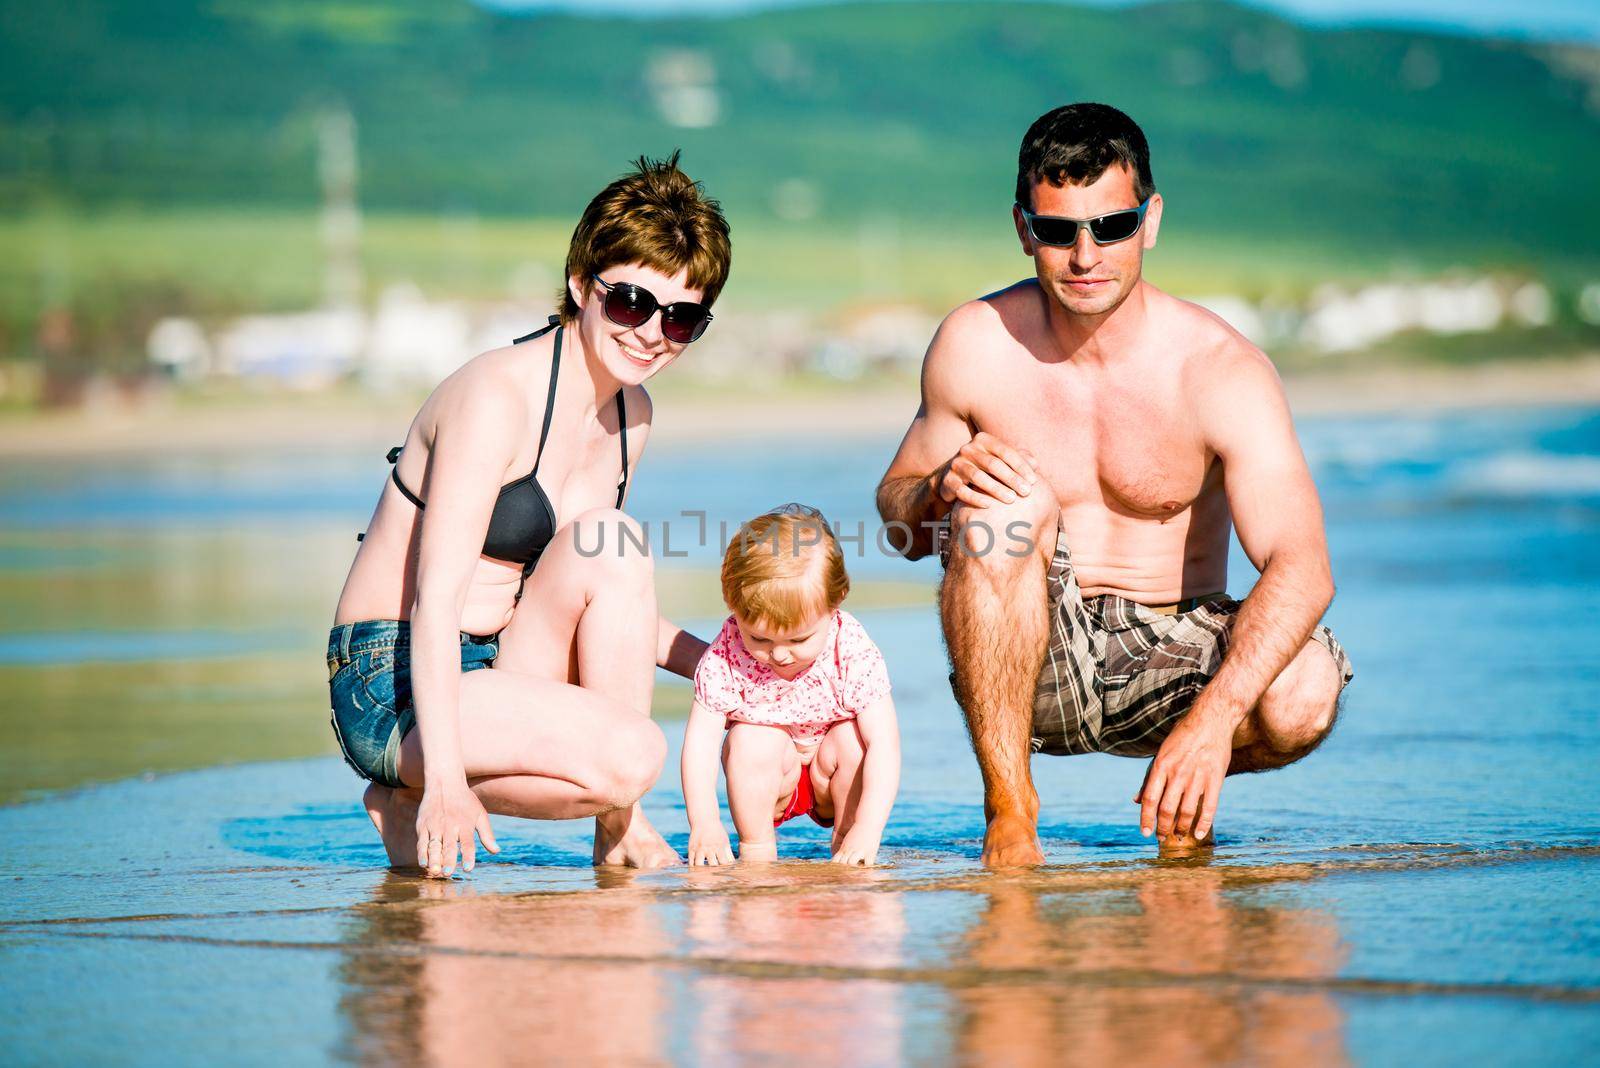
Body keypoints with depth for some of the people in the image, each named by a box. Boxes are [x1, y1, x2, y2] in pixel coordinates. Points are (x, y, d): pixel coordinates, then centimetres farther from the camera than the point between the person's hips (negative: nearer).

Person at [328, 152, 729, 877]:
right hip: (394, 686, -8)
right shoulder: (498, 396, -17)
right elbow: (438, 596, -23)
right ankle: (415, 798, -7)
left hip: (503, 668, 8)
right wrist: (444, 772, -32)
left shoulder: (631, 413, 9)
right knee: (629, 757, -29)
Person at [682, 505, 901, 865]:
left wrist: (867, 830, -41)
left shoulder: (854, 655, -27)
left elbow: (884, 744, -30)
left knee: (851, 741, -28)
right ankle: (756, 851, -15)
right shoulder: (724, 659, -25)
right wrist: (704, 823, -38)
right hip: (766, 783, 0)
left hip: (832, 780, 0)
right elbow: (700, 741, -23)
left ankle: (844, 842, -9)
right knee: (751, 740, -28)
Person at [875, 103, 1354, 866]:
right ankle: (1009, 812, -21)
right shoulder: (978, 346, -7)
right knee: (1006, 502, -29)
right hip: (1032, 664, 1)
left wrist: (1213, 716, -42)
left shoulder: (1218, 369, -15)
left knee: (1304, 695, -31)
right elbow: (897, 517, 6)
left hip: (1176, 655, 0)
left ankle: (1183, 801, 6)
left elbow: (1302, 567, -26)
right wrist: (945, 485, -21)